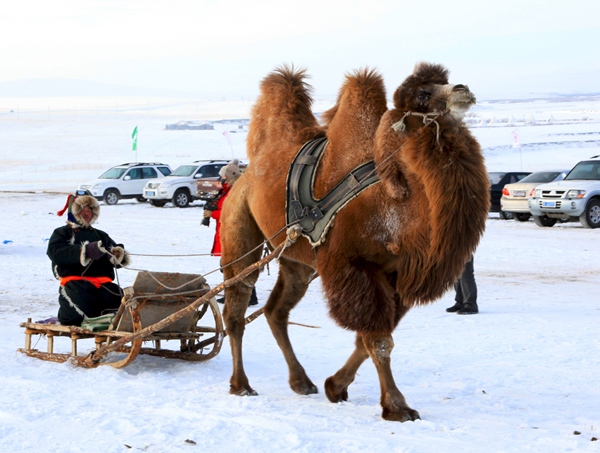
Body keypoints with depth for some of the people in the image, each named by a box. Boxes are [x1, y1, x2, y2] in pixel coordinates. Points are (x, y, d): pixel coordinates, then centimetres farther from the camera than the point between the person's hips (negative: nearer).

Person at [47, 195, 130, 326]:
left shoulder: (101, 235, 34)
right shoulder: (62, 233, 16)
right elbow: (56, 252, -5)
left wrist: (117, 254, -2)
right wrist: (86, 251, -18)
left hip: (103, 283, 4)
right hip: (76, 281, -4)